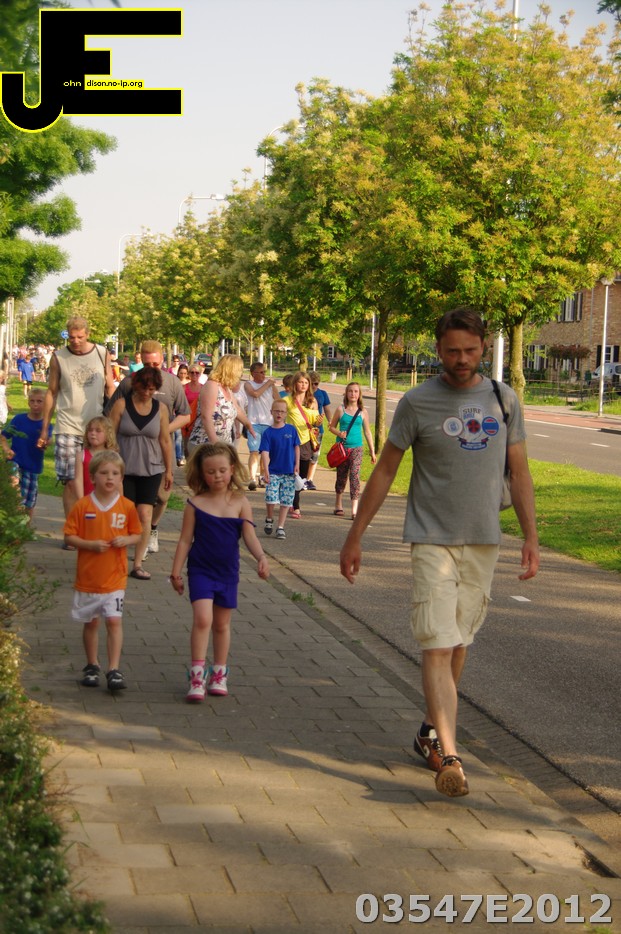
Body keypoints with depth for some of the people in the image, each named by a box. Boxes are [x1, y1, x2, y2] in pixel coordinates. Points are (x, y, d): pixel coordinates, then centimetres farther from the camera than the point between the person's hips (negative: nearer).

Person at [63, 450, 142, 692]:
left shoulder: (127, 506, -2)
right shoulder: (82, 505, -5)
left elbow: (136, 534, 8)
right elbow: (69, 536, -3)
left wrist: (126, 540, -14)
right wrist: (91, 544, -18)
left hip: (115, 577, -1)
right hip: (87, 577, 1)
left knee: (114, 620, -8)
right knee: (91, 622, 12)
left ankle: (114, 670, -3)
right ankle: (92, 666, 27)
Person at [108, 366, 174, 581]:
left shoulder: (160, 408, 3)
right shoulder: (122, 405, -3)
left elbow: (165, 440, 8)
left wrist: (169, 470, 10)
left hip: (150, 470, 2)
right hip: (124, 469, -1)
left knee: (145, 515, -3)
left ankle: (138, 564, 4)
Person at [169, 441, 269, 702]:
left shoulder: (240, 503, -3)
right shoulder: (196, 504, -6)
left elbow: (250, 536, -9)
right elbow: (185, 540, 0)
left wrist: (261, 557, -27)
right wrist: (176, 571, 0)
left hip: (228, 572, 2)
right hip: (201, 570, -2)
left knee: (222, 623, 14)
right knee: (202, 619, -16)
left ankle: (219, 673, 28)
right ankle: (197, 675, -10)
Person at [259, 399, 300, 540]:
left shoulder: (291, 429, 4)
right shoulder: (268, 432, -2)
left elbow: (296, 447, 11)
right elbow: (265, 452, -8)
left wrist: (297, 465, 2)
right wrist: (266, 470, -18)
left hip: (289, 472, 2)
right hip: (274, 471, -2)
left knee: (286, 501, 3)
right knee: (271, 498, -13)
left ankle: (280, 528, 13)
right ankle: (269, 519, 16)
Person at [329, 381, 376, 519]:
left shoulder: (363, 412, 4)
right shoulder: (341, 409, 2)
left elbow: (367, 431, 10)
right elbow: (332, 426, 10)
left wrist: (372, 452, 10)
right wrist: (339, 433, -13)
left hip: (357, 448, -1)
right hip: (342, 447, 1)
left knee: (355, 475, -11)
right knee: (341, 475, 10)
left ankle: (355, 509, -16)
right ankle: (338, 504, 30)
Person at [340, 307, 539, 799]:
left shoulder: (504, 400, 6)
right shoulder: (418, 402, -4)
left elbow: (519, 471, 12)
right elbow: (385, 471, 2)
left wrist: (531, 537, 7)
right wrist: (355, 537, 2)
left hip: (484, 541, 4)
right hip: (433, 539, -4)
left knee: (459, 642, 11)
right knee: (438, 646, -12)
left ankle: (431, 731, 28)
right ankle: (448, 755, -17)